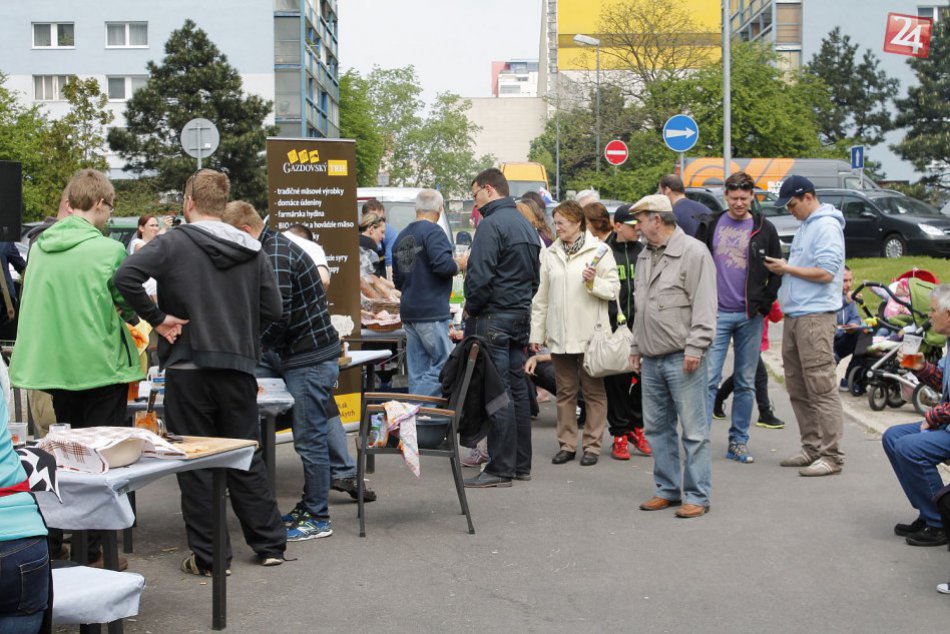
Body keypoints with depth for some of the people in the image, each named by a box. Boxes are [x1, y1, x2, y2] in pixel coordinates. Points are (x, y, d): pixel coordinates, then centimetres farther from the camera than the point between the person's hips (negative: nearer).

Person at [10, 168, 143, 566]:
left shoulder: (40, 247, 4)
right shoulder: (108, 250, -12)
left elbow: (32, 303, 15)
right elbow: (131, 309, -6)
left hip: (53, 366, 5)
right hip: (100, 366, -5)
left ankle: (53, 540, 23)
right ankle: (91, 549, 7)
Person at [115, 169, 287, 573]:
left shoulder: (174, 243, -6)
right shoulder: (252, 251, 6)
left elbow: (126, 276, -20)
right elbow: (273, 309, 5)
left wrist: (157, 318, -10)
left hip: (188, 367, -4)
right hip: (238, 366, 4)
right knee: (247, 459, 14)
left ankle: (208, 556, 9)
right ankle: (270, 544, 20)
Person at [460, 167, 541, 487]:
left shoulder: (491, 224, -13)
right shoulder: (526, 225, 16)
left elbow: (481, 276, -19)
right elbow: (534, 275, 20)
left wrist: (471, 308, -5)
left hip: (494, 317, -9)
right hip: (522, 314, 9)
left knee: (497, 392, -6)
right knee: (517, 388, 12)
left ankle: (501, 468, -4)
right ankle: (521, 464, 17)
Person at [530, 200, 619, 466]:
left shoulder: (598, 250, -1)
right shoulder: (551, 254, 12)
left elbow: (613, 289, -2)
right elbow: (541, 297, 13)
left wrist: (593, 282, -21)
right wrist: (536, 332, 10)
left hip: (590, 333, -4)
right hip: (559, 334, 4)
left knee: (593, 390, 3)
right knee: (565, 391, 9)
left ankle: (592, 444, 10)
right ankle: (567, 444, 16)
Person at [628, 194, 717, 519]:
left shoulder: (693, 252, -9)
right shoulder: (645, 256, 18)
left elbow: (704, 305, -14)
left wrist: (695, 347, -18)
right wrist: (636, 346, 21)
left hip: (682, 358, -9)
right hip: (652, 359, 9)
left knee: (693, 429, -4)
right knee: (657, 428, 12)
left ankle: (696, 496, 2)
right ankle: (668, 489, 23)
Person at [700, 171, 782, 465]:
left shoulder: (764, 229, 5)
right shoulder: (710, 225, 5)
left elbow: (776, 271, 9)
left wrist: (764, 305, -3)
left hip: (750, 317, 1)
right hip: (717, 314, -1)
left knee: (745, 383, 7)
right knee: (708, 379, -7)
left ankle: (739, 441, 16)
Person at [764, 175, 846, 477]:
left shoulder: (827, 226, -10)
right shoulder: (805, 226, 20)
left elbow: (825, 272, -17)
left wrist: (788, 268, -10)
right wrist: (781, 268, 7)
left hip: (815, 316, -10)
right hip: (794, 316, 10)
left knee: (821, 389, -9)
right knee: (798, 389, 13)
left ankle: (831, 455, -6)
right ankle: (812, 449, 20)